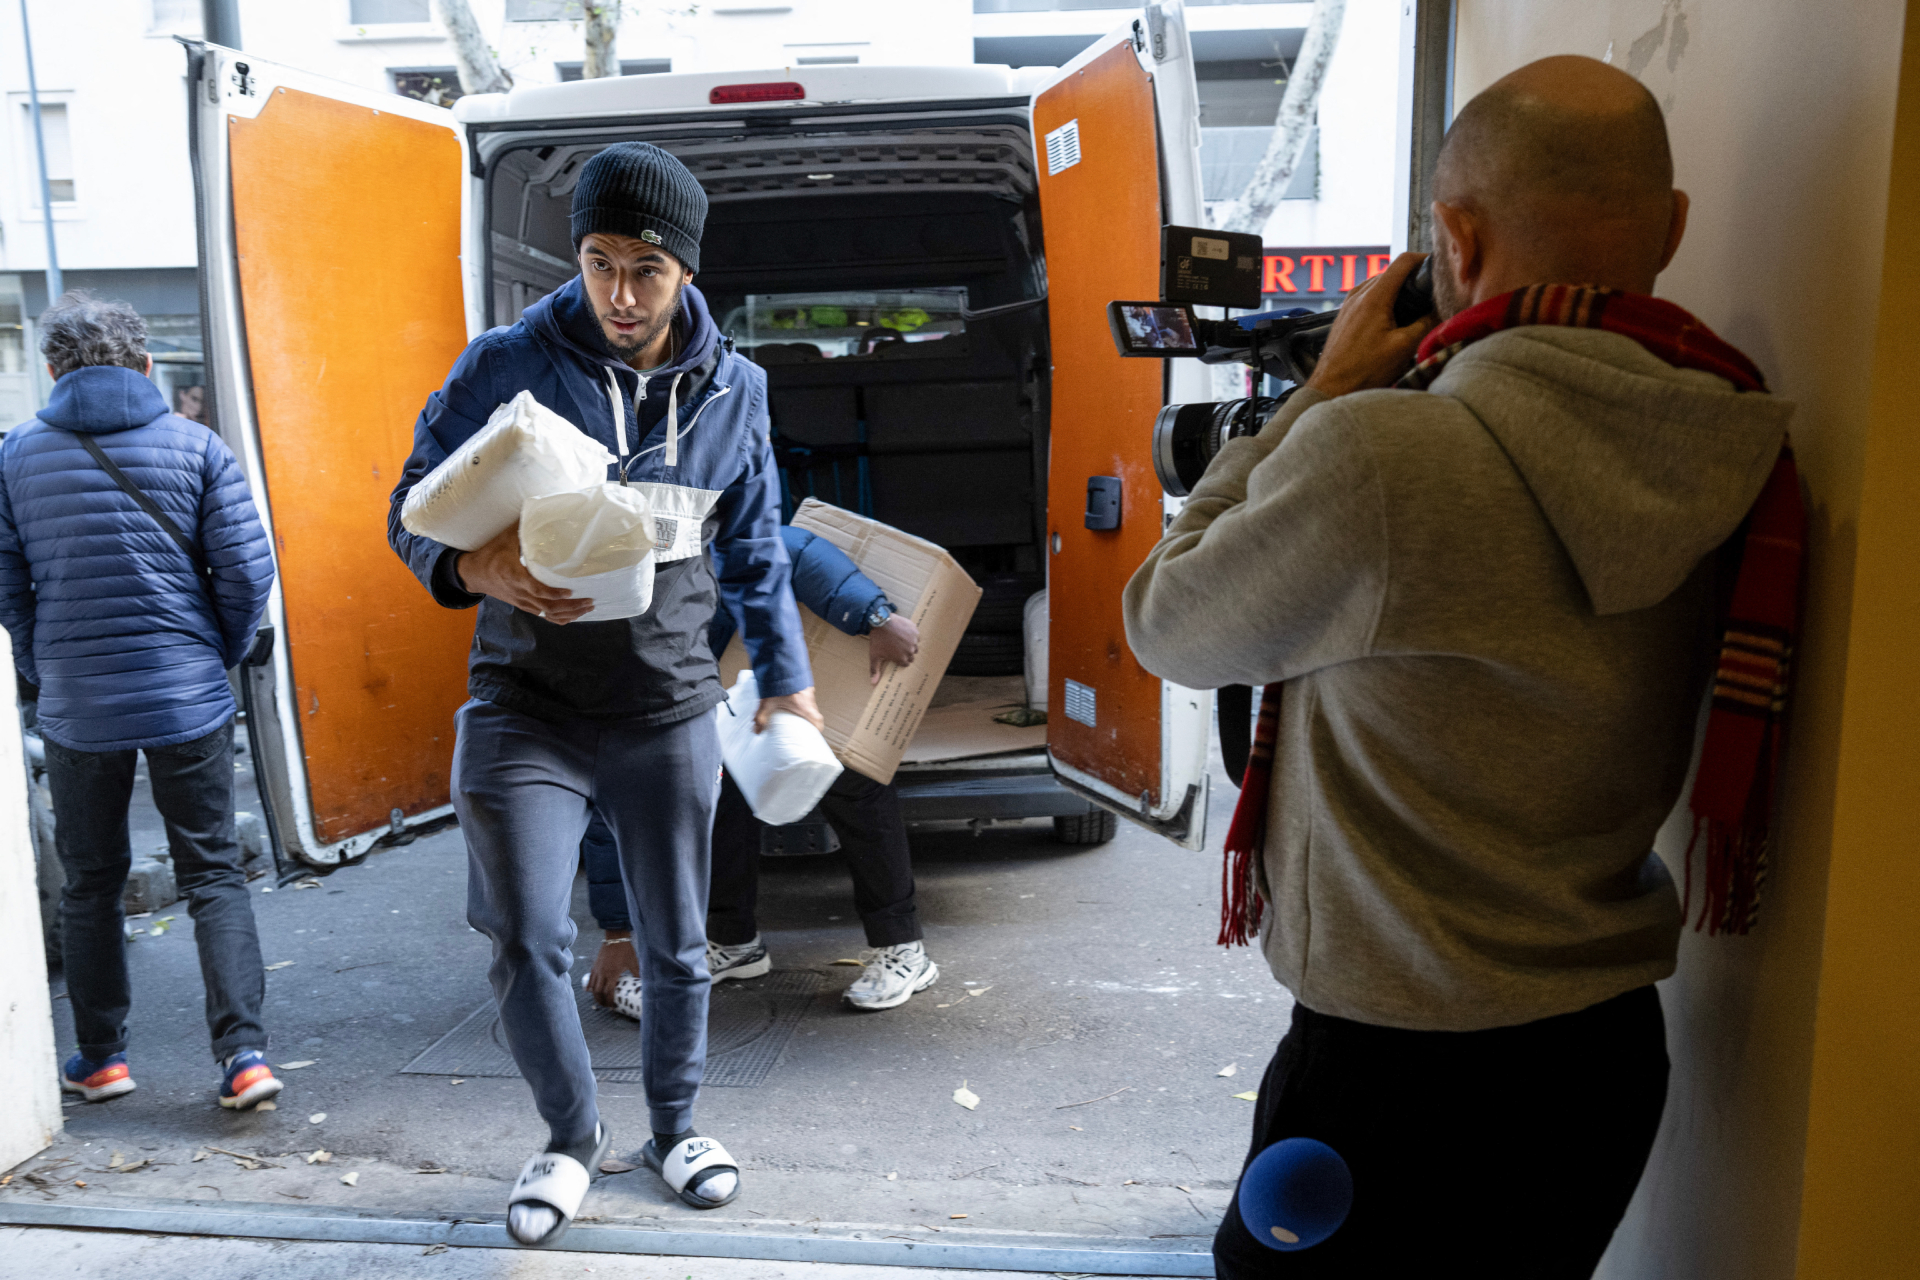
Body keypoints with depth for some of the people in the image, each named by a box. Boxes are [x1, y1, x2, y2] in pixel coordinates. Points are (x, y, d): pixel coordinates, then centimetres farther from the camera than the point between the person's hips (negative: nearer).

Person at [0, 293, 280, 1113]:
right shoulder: (196, 446, -3)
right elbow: (247, 571, -7)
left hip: (76, 708, 1)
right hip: (188, 700, -1)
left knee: (91, 886, 16)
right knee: (213, 874, 6)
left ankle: (100, 1056, 26)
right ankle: (243, 1052, -1)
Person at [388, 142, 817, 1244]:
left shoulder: (733, 390, 2)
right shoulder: (505, 365, -6)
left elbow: (755, 551, 13)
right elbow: (415, 513, 0)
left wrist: (787, 677, 11)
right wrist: (477, 568, -22)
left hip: (669, 710, 2)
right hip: (527, 706, -2)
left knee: (677, 943, 12)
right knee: (527, 938, -5)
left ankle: (676, 1124, 37)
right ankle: (574, 1135, 22)